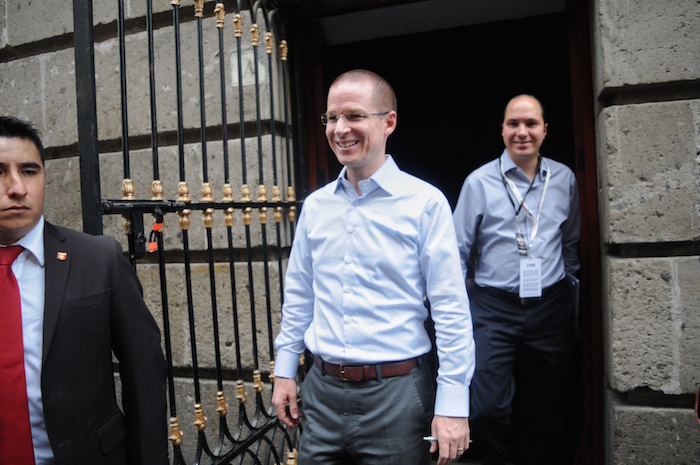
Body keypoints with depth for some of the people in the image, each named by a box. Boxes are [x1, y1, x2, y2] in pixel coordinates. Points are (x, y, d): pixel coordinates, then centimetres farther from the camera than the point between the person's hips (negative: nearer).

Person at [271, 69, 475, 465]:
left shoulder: (425, 203, -10)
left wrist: (453, 405, -12)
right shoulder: (315, 206, 4)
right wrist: (285, 372, 12)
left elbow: (451, 310, -11)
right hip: (323, 391, 4)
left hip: (397, 392, -4)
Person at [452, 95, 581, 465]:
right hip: (493, 309, -3)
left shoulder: (564, 179, 6)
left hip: (550, 308, 3)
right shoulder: (479, 182, -3)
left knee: (545, 411, 13)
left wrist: (571, 289, 17)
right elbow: (458, 250, -1)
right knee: (487, 409, -6)